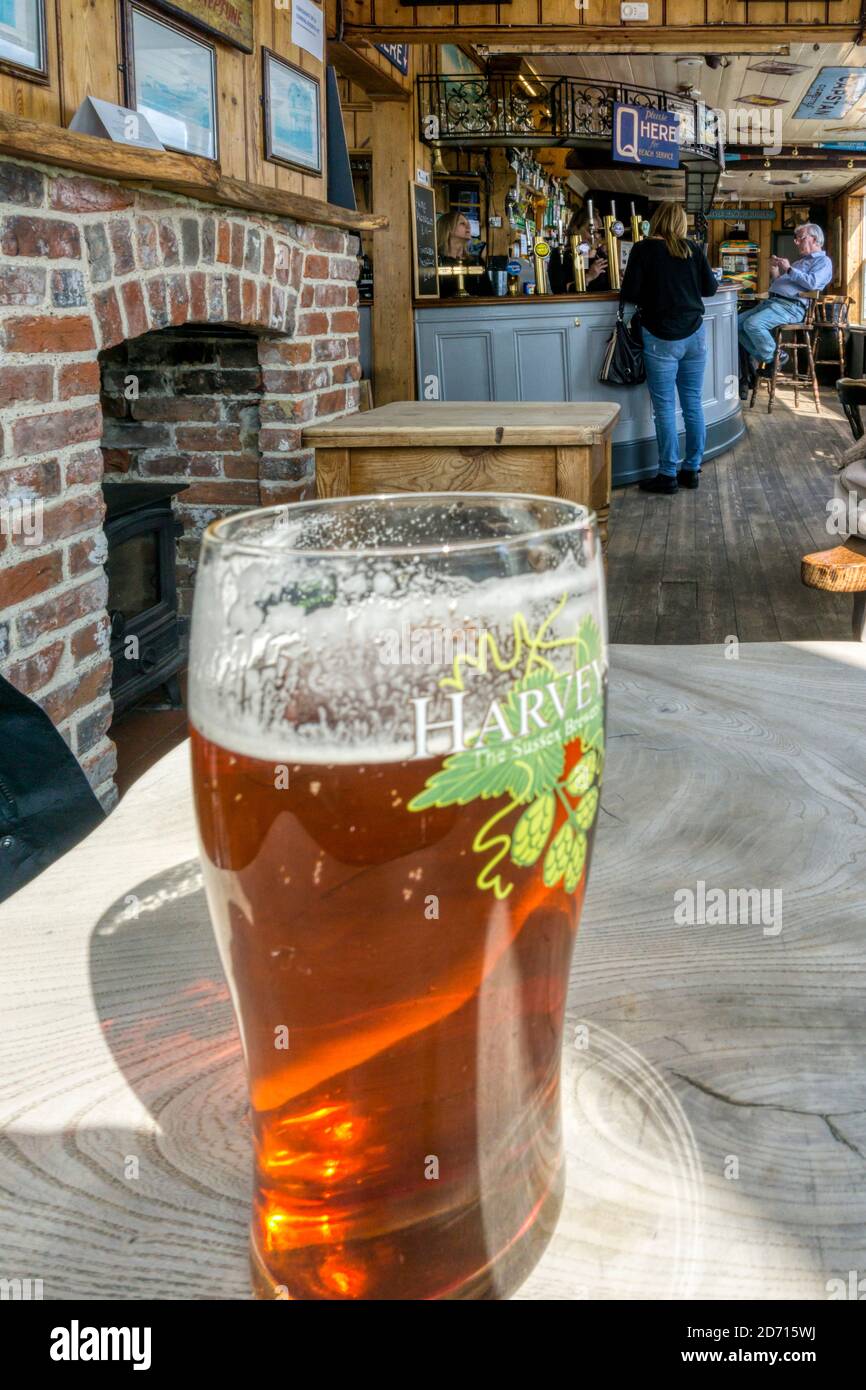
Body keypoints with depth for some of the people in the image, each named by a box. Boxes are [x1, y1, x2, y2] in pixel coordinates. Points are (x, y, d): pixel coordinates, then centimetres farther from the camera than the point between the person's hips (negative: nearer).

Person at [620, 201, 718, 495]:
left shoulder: (643, 249, -6)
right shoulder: (693, 249, 4)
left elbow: (629, 294, -7)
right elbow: (710, 288, 10)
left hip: (662, 338, -4)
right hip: (694, 335, 4)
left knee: (665, 408, 0)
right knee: (693, 404, 9)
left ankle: (668, 475, 3)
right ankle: (692, 469, 15)